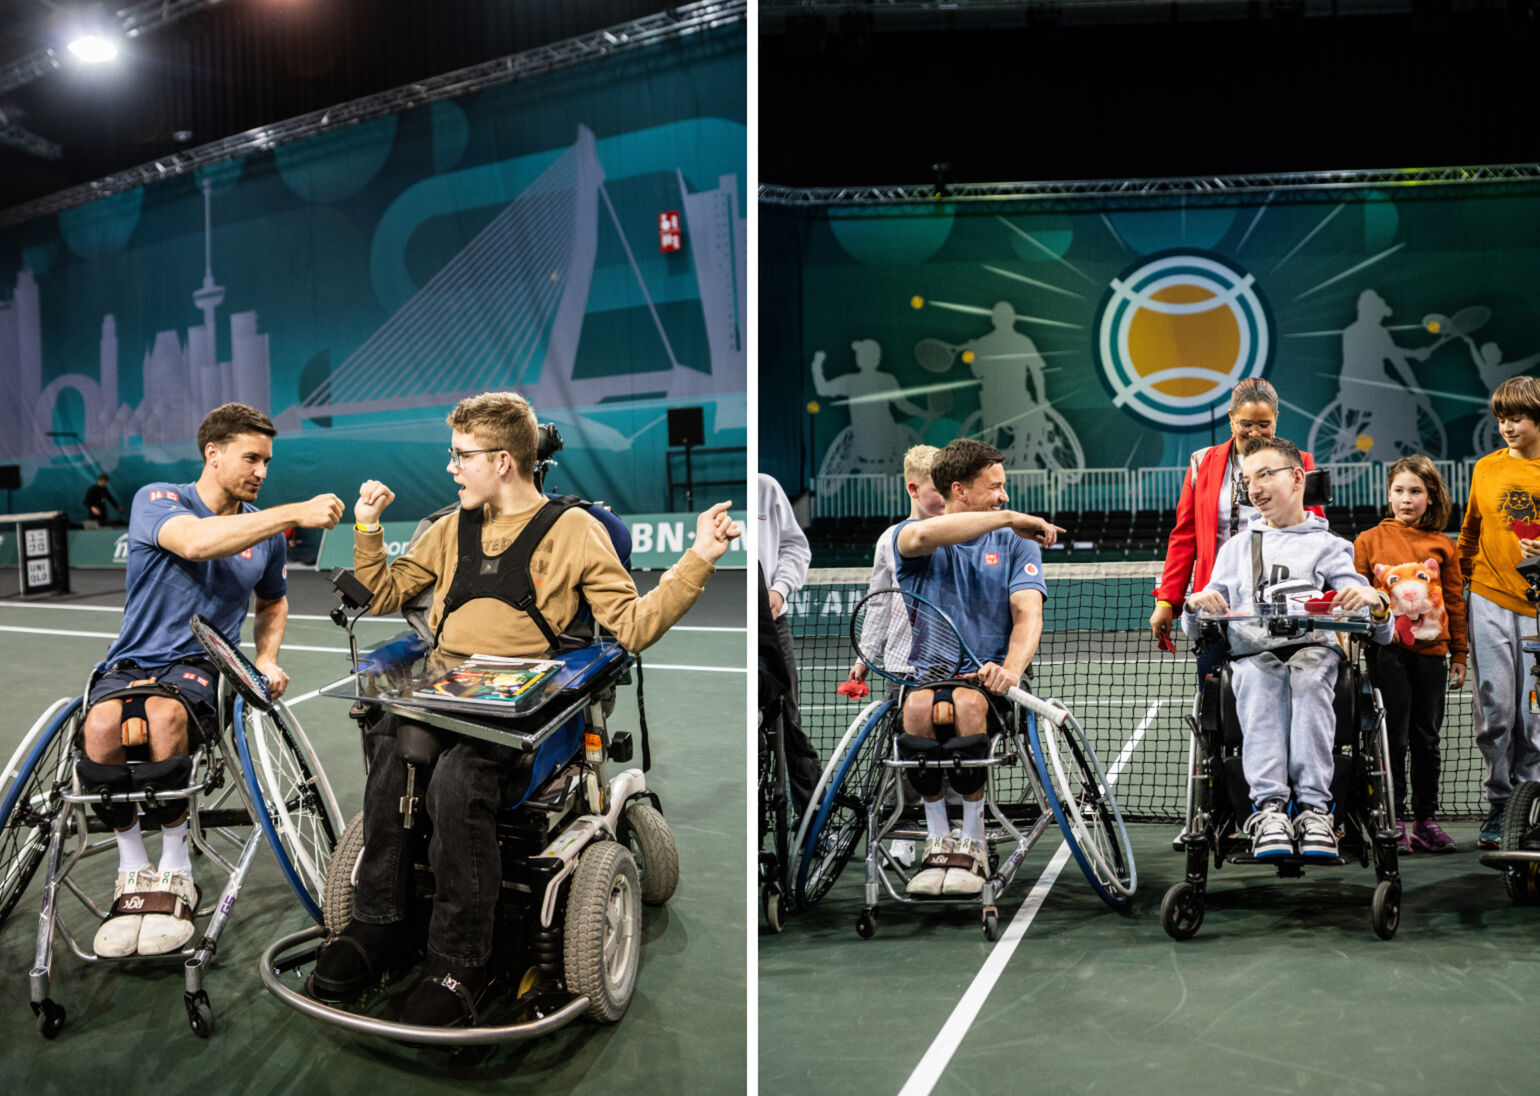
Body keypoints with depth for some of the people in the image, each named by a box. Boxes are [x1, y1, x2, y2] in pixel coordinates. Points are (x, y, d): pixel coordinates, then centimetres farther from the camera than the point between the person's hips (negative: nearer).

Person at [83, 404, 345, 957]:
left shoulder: (266, 530, 9)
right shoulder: (156, 500, -5)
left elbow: (273, 602, 27)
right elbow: (196, 542, -29)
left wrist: (266, 660, 7)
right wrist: (295, 513, -35)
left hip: (202, 666, 1)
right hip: (132, 662, -1)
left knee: (165, 715, -35)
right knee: (103, 726, -35)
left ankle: (175, 869, -18)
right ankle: (133, 872, -12)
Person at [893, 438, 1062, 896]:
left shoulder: (1017, 544, 11)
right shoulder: (909, 535, 7)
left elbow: (1027, 615, -5)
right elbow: (921, 537, -22)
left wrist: (1011, 668, -26)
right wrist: (1008, 516, -20)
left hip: (987, 674, 0)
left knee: (967, 704, -34)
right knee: (919, 706, -34)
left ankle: (972, 842, -20)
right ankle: (938, 841, -18)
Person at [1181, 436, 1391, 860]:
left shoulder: (1327, 545, 22)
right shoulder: (1236, 548, 30)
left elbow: (1379, 630, 11)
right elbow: (1199, 630, 23)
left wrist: (1374, 601, -14)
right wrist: (1196, 605, -2)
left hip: (1315, 647, -1)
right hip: (1251, 652, 1)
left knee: (1310, 675, -36)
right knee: (1257, 680, -34)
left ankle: (1313, 806, -42)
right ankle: (1269, 805, -46)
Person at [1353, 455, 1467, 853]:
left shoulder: (1442, 546, 9)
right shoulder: (1369, 540, 3)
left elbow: (1455, 602, 12)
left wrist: (1459, 655, 11)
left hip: (1430, 650, 2)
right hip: (1388, 650, -2)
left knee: (1427, 738, 9)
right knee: (1394, 737, 0)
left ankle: (1426, 820, 18)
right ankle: (1393, 821, 8)